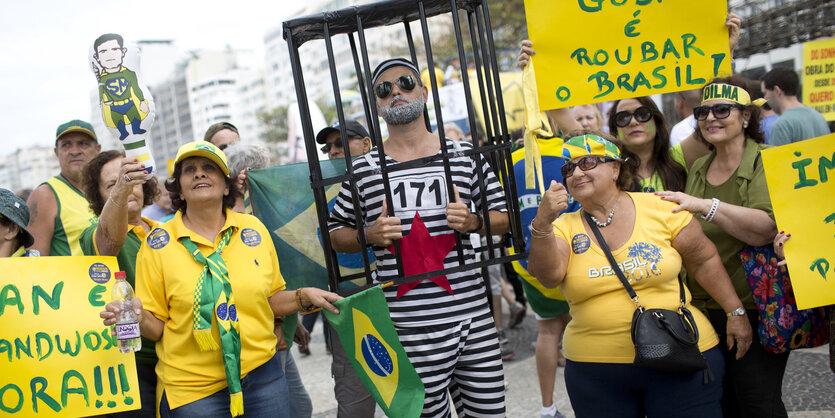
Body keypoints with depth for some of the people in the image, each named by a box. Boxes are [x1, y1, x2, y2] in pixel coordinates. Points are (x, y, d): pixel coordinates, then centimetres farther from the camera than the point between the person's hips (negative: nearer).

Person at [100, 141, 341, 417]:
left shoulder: (254, 229, 4)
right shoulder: (158, 243, -3)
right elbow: (157, 326, -1)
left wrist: (303, 297, -2)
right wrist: (138, 318, -21)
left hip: (262, 375, 2)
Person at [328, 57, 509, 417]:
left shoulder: (465, 156, 6)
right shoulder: (364, 170, 3)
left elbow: (503, 217, 13)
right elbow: (336, 233, 12)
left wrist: (473, 222, -7)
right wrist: (370, 235, -7)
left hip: (473, 316, 2)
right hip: (408, 331, -2)